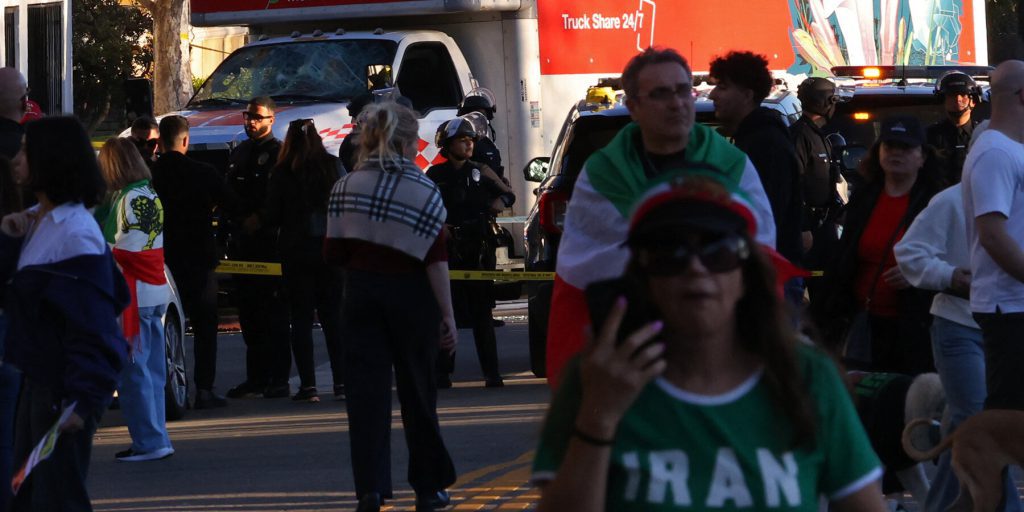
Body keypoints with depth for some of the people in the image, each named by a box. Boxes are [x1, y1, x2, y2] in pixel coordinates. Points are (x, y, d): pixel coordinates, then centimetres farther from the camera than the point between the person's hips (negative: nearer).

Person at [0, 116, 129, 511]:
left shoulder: (75, 235, -19)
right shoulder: (36, 221, 9)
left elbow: (91, 326, -22)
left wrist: (82, 400, -25)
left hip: (65, 388, -10)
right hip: (39, 376, 10)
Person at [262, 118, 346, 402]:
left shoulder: (282, 173, -6)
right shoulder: (333, 166, -1)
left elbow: (271, 215, -4)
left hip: (296, 250, -2)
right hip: (331, 248, 2)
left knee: (301, 317, 3)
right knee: (333, 315, 7)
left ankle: (308, 384, -2)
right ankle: (341, 382, 3)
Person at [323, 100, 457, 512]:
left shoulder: (345, 188, 1)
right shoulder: (423, 191, -8)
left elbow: (334, 254, 1)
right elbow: (436, 260, -12)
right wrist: (447, 315, -9)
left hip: (361, 293, 1)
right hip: (410, 294, -1)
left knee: (366, 390, 2)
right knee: (416, 390, 10)